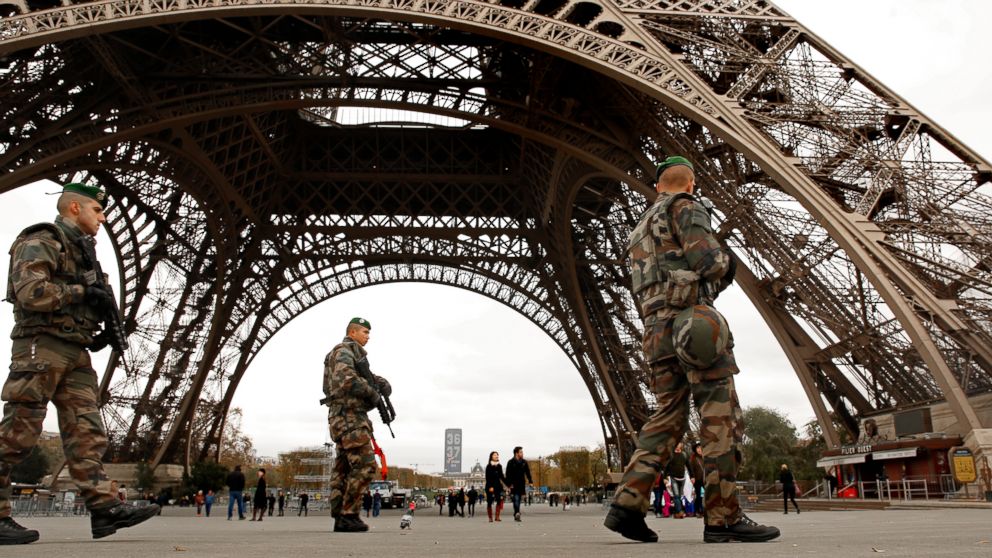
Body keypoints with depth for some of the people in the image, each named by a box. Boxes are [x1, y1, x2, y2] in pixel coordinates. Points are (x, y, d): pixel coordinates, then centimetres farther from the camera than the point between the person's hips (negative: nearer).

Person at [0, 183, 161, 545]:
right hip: (41, 347, -8)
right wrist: (84, 291, -13)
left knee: (87, 433, 0)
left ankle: (105, 508, -3)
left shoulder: (82, 251, 23)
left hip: (76, 353, 9)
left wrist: (103, 330, 9)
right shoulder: (41, 241, -3)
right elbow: (30, 291, -19)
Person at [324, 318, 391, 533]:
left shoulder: (356, 355, 24)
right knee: (364, 465, -13)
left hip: (345, 418, 10)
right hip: (349, 416, -10)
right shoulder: (344, 350, -7)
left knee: (343, 467, 8)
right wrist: (372, 393, -13)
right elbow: (346, 378, -23)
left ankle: (339, 518, 10)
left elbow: (368, 376, 23)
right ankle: (349, 515, -12)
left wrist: (382, 383, 1)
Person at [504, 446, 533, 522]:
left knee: (518, 499, 9)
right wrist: (509, 484, -15)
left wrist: (530, 481, 2)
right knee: (516, 499, -16)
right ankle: (517, 513, -25)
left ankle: (516, 515, 17)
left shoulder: (524, 462, 9)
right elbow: (508, 474, -8)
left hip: (521, 484, 5)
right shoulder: (510, 462, -5)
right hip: (514, 485, -5)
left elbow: (527, 473, 13)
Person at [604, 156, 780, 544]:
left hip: (657, 330, 8)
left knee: (668, 419, 5)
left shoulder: (642, 228, 29)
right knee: (722, 417, -7)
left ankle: (627, 503, -5)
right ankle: (723, 517, -10)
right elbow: (709, 260, -12)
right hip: (693, 320, -8)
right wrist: (726, 262, 11)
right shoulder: (686, 208, 3)